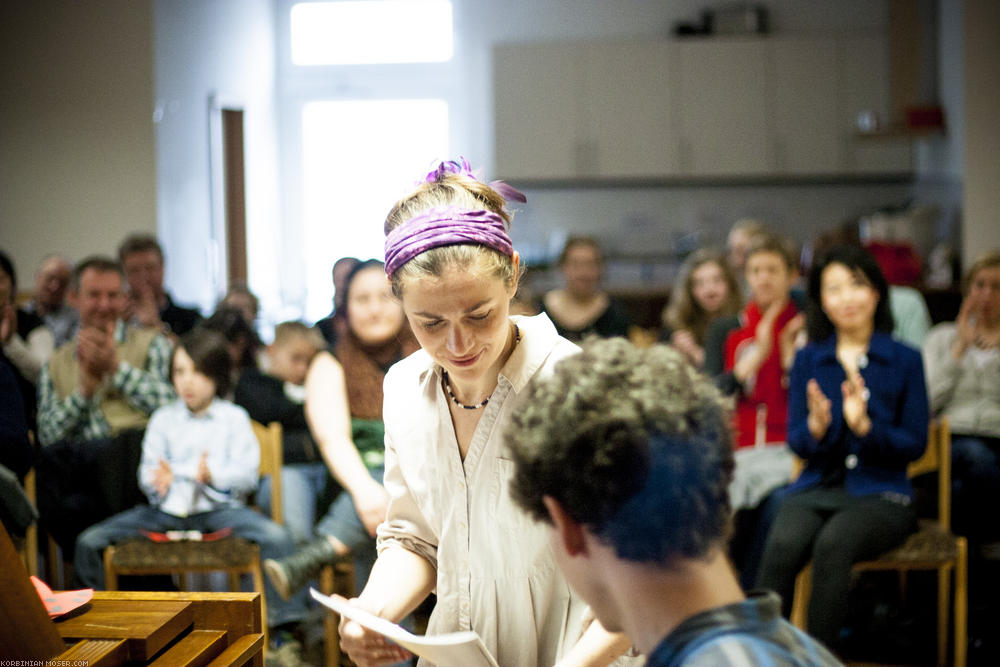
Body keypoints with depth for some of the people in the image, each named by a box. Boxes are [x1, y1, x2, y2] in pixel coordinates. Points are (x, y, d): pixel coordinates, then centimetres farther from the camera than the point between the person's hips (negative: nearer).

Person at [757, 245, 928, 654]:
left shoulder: (905, 360, 4)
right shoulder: (808, 359, 11)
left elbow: (915, 444, 1)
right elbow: (797, 443, 8)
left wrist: (864, 425, -16)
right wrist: (816, 427, -16)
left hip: (881, 493, -2)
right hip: (817, 488, 2)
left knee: (832, 545, -35)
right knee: (781, 546, -31)